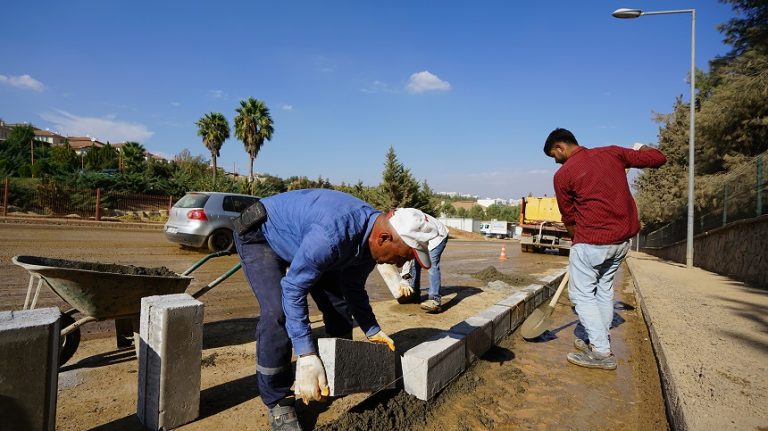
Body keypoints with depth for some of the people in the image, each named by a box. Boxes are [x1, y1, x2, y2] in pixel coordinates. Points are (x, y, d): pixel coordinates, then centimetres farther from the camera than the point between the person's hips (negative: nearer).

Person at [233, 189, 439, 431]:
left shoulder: (372, 235, -15)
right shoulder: (331, 234, -43)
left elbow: (353, 287, 0)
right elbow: (293, 289, -36)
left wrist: (372, 330, 0)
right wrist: (305, 355, -38)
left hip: (300, 237, 8)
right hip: (260, 234, -7)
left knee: (339, 303, 2)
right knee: (277, 313, -25)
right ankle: (278, 403, -7)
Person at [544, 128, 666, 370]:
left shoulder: (563, 175, -6)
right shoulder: (612, 153, 6)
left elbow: (569, 219, 1)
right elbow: (658, 158, 9)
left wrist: (577, 240, 17)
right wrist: (641, 150, 29)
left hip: (591, 241, -7)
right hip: (622, 240, 7)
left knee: (582, 294, 5)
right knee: (604, 291, 19)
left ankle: (601, 353, 4)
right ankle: (600, 343, 28)